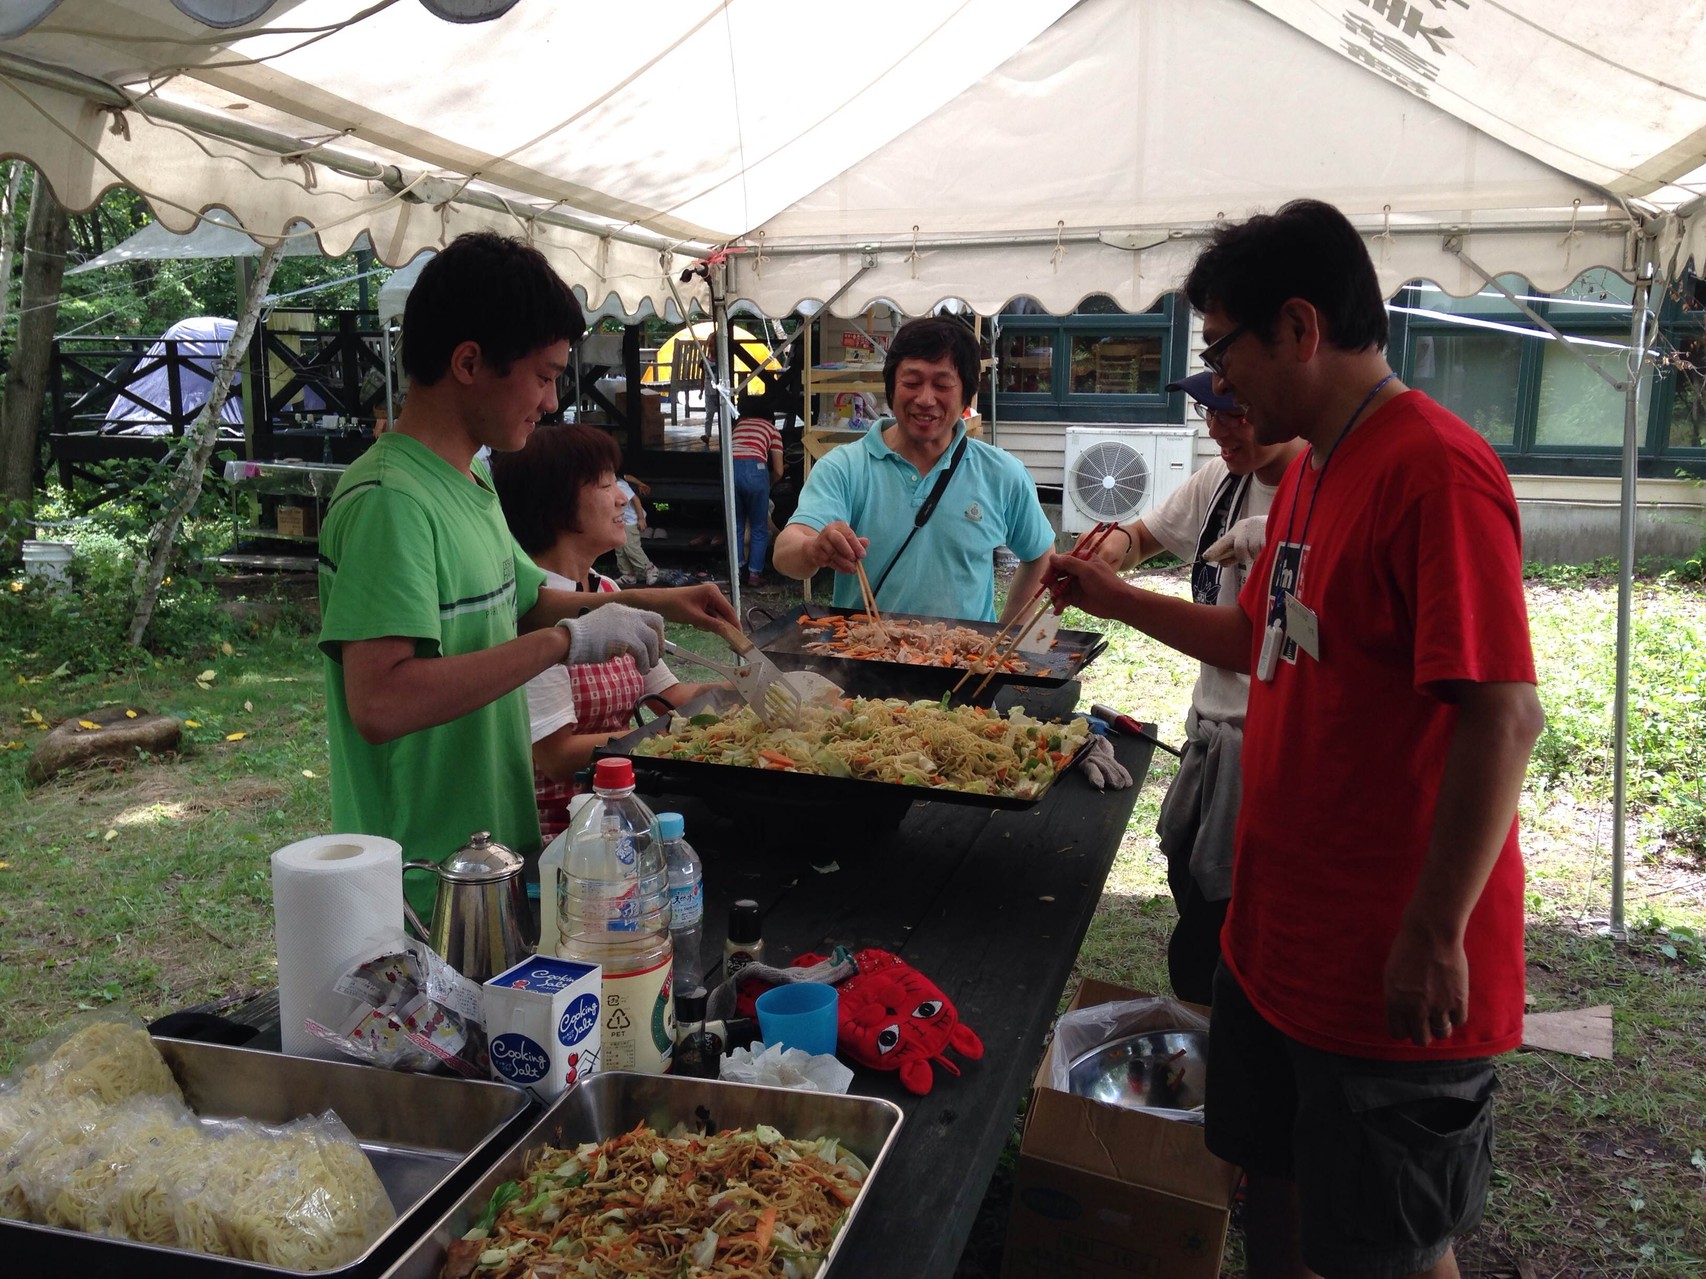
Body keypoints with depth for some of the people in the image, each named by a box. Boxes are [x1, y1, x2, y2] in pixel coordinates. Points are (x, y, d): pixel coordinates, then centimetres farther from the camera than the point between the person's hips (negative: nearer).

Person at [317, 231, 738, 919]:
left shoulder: (468, 483, 9)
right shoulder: (390, 501, -22)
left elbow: (523, 601, 23)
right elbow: (379, 702, -33)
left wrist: (652, 601, 10)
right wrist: (566, 641, -29)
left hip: (497, 843, 10)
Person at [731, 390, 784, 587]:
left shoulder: (739, 424, 30)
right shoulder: (772, 429, 21)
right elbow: (778, 471, 17)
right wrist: (767, 485, 34)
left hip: (730, 467, 3)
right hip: (754, 469, -3)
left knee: (736, 526, 17)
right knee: (759, 527, 12)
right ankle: (754, 573, 10)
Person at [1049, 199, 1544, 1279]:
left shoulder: (1434, 470, -21)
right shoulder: (1312, 469, 10)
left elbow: (1503, 714, -26)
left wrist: (1436, 935, -24)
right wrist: (1109, 597, 21)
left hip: (1391, 975, -9)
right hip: (1280, 936, 9)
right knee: (1275, 1186, 24)